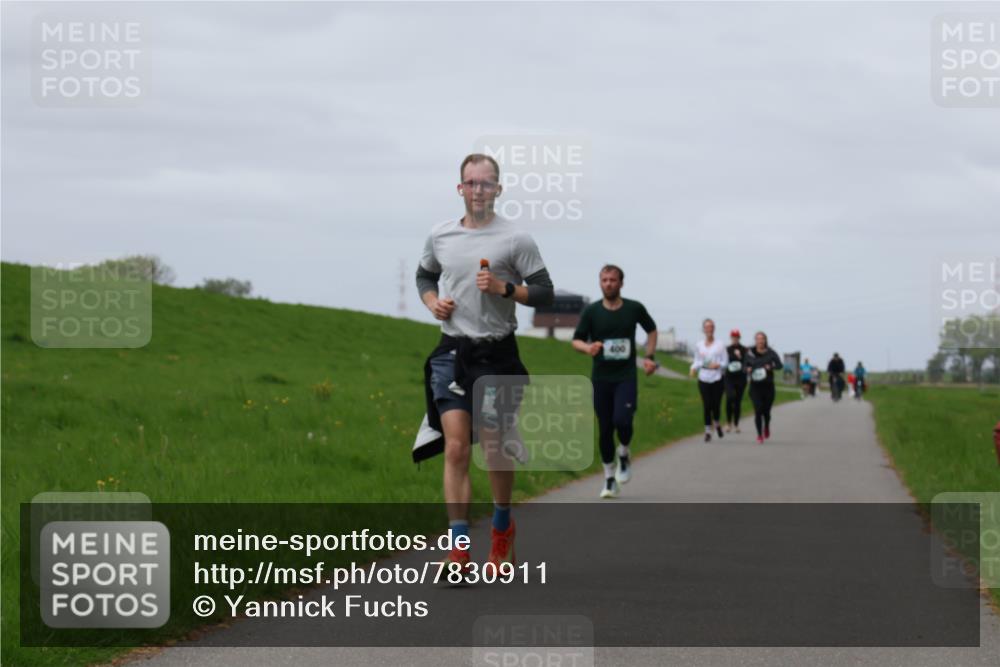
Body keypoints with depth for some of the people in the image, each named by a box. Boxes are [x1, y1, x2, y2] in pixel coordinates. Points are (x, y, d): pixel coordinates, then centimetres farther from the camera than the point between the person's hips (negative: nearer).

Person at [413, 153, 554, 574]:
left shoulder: (516, 239, -2)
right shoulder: (440, 236, 8)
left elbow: (544, 293, -1)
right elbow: (424, 275, 25)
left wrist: (505, 288, -17)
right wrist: (432, 301, 4)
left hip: (497, 353, -2)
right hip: (452, 351, 2)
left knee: (495, 448, 5)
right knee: (456, 448, -9)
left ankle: (502, 529, 30)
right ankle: (459, 549, -11)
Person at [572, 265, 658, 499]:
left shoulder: (634, 309, 1)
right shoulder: (591, 311, 0)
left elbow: (651, 330, 18)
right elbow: (576, 340, 2)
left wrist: (650, 356, 7)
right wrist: (588, 347, -20)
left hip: (626, 376, -1)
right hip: (600, 378, 1)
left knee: (622, 420, -21)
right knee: (605, 429, 3)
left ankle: (624, 456, 10)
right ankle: (610, 478, 17)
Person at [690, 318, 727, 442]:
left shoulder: (720, 345, 1)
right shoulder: (699, 346, 8)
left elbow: (725, 362, 3)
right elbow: (697, 361, 13)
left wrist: (718, 365, -17)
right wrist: (693, 368, -7)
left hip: (717, 379, -1)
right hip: (703, 379, 1)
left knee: (716, 404, -1)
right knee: (706, 406, -4)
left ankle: (716, 423, 31)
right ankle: (708, 431, 6)